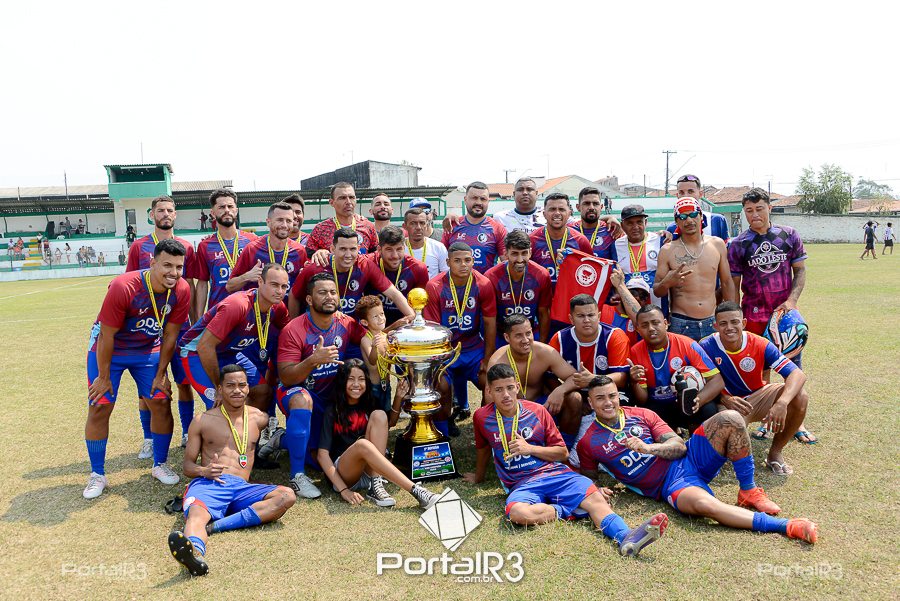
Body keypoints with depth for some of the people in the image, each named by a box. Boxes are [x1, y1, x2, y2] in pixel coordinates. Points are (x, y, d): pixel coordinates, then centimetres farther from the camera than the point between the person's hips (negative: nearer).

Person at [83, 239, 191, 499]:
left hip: (148, 351, 3)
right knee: (99, 407, -3)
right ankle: (97, 475, 14)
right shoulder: (123, 287, -30)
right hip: (108, 349, -3)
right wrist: (104, 377, -13)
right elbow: (106, 335, -21)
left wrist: (161, 374, -2)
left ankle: (160, 465, 17)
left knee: (161, 402, -2)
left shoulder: (182, 291, -18)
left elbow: (170, 336, -7)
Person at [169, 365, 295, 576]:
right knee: (196, 513, -36)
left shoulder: (259, 418, 17)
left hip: (241, 488, 2)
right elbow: (187, 465, 14)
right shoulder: (202, 421, 14)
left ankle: (216, 526, -37)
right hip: (208, 484, -2)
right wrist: (204, 470, -9)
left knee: (286, 496, -26)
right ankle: (195, 552, -69)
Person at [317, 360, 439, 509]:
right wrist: (343, 490, -21)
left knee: (379, 415, -17)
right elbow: (323, 455, -9)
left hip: (371, 470, 4)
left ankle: (376, 485, -28)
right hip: (343, 474, -4)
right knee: (363, 444, -36)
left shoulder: (369, 406, 11)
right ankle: (415, 490, -41)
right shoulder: (333, 412, -2)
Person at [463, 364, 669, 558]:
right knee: (517, 513, -37)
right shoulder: (482, 417, 1)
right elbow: (483, 449, 23)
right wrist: (478, 477, 36)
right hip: (522, 484, -1)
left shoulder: (537, 411, 3)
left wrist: (529, 448, -7)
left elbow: (562, 453, 8)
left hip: (556, 472, 2)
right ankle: (570, 510, -17)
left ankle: (626, 537, -49)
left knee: (596, 497, -28)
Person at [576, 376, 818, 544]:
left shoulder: (641, 414, 7)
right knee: (704, 504, -39)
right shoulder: (588, 443, 2)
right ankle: (784, 526, -34)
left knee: (730, 419, -18)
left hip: (689, 459, 4)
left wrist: (648, 447, -16)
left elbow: (679, 446, 3)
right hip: (669, 485, -4)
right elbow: (589, 480, 11)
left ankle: (748, 491, -6)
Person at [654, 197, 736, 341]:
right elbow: (656, 291, 1)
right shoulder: (667, 251, -1)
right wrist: (667, 283, -21)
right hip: (680, 325, -2)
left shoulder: (717, 244, 7)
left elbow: (727, 282, 14)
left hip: (712, 322, 2)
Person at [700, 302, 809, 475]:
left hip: (757, 397, 3)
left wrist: (782, 403, -42)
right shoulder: (707, 346, -19)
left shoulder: (760, 345, -17)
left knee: (800, 397, -23)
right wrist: (726, 400, -33)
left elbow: (798, 374, -23)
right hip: (726, 404, -2)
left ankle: (775, 453, -4)